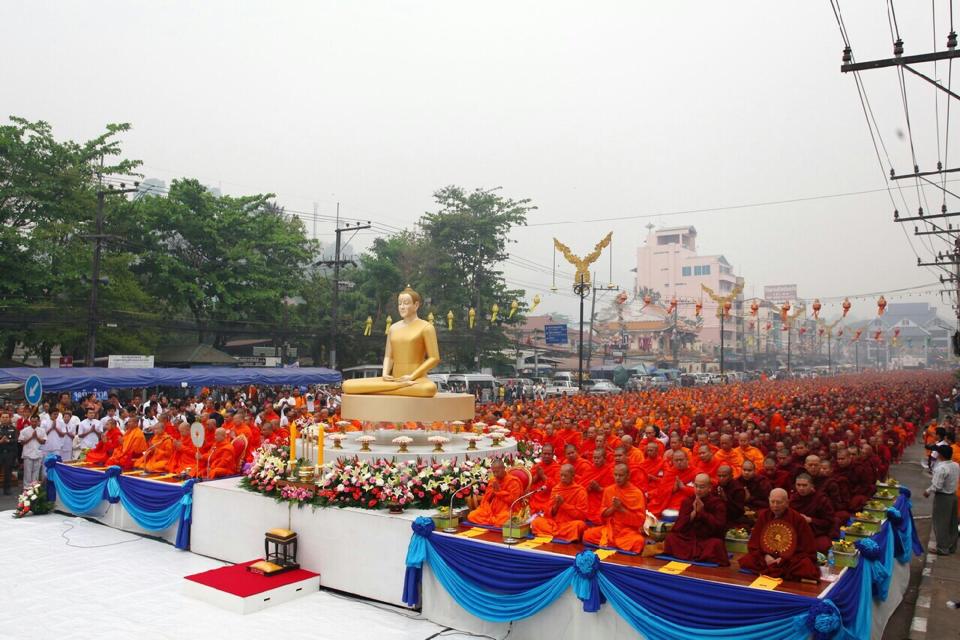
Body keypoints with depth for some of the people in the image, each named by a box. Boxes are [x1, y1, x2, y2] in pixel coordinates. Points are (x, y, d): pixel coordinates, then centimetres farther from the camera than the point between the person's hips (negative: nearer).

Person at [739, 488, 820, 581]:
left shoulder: (798, 519, -4)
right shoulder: (763, 516, 4)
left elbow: (807, 550, -2)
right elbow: (753, 544, 10)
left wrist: (785, 560, -13)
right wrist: (764, 557, -10)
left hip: (791, 561, -2)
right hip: (765, 560, 2)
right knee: (745, 561, -25)